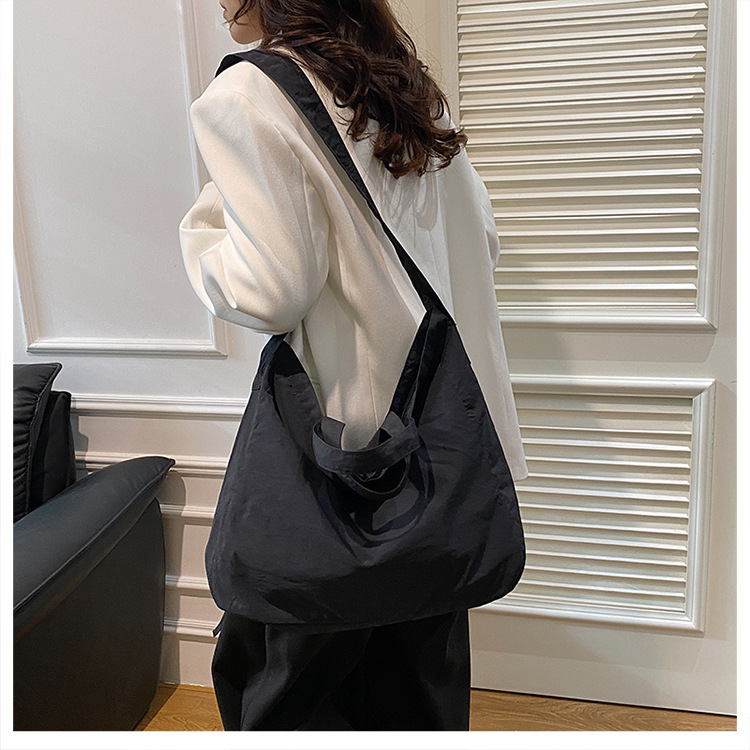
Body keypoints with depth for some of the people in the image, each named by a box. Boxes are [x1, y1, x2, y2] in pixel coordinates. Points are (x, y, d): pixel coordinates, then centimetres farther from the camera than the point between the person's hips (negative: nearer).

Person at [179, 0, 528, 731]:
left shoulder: (245, 97, -13)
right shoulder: (412, 88, 10)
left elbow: (270, 292, -20)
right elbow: (483, 241, 14)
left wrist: (203, 227, -2)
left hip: (349, 430, -7)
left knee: (266, 670, 12)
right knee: (422, 664, 21)